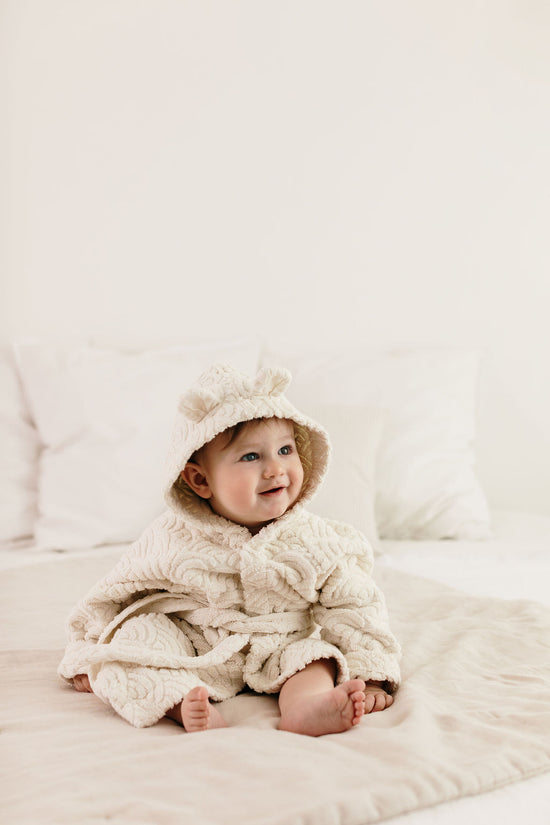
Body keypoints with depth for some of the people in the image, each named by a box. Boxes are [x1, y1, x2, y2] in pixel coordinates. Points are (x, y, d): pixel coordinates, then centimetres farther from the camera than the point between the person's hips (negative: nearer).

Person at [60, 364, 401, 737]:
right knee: (138, 633, -22)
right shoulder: (173, 539, -12)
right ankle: (184, 704, -40)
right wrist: (85, 657, 3)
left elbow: (356, 607, -5)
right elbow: (111, 596, 1)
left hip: (278, 653, 1)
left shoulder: (314, 541, -11)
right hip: (191, 655, 0)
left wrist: (369, 676, -12)